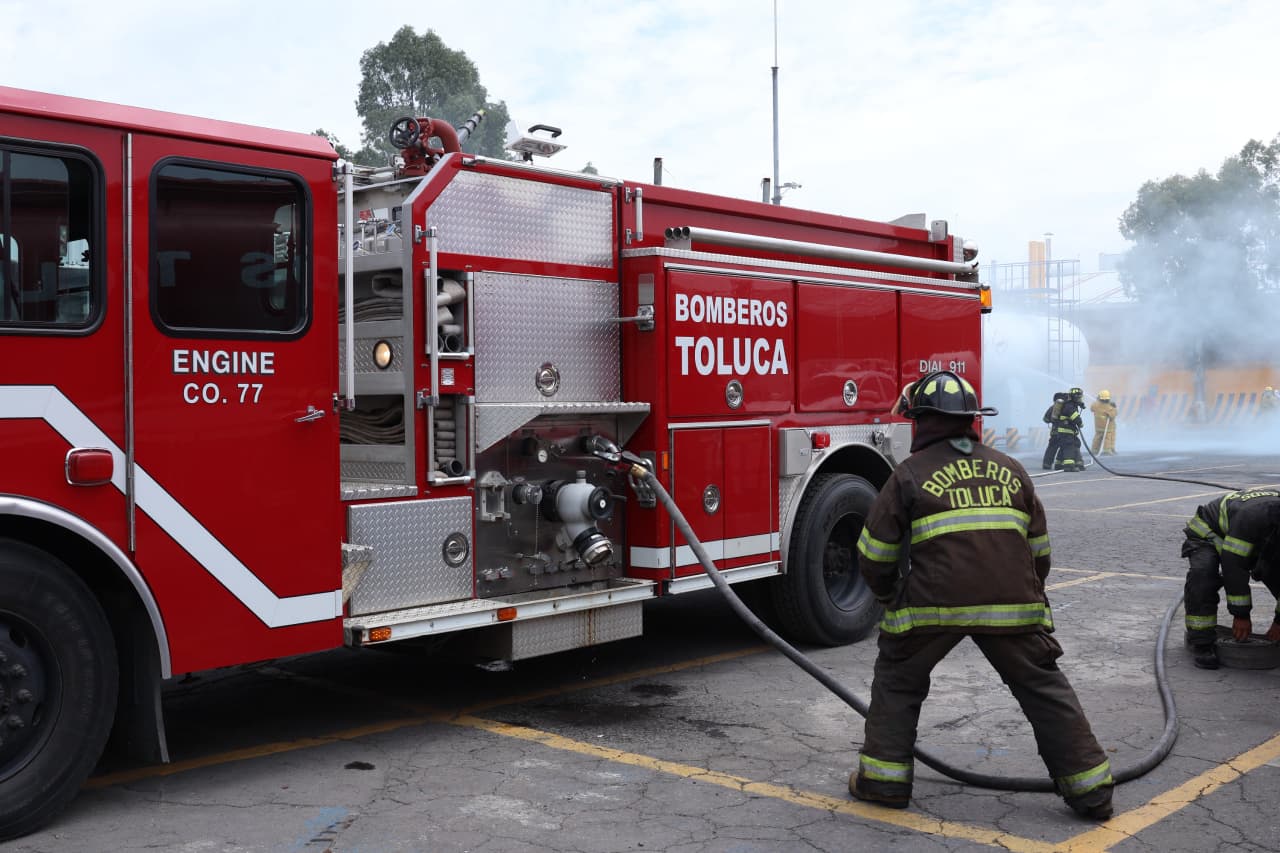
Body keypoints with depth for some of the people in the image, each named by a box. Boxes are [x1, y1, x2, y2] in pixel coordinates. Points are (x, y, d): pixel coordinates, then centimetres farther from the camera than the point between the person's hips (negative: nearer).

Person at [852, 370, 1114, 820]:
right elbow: (1039, 549, 21)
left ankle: (884, 778, 16)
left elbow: (875, 555, 7)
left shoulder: (910, 474, 5)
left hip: (933, 600, -3)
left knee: (897, 681, 16)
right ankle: (1090, 787, 17)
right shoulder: (1011, 470, 16)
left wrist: (889, 596, 25)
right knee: (1044, 687, 14)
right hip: (1011, 600, 3)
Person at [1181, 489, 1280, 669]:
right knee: (1202, 575, -33)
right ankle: (1201, 642, -26)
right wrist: (1241, 615, -30)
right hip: (1208, 532, -7)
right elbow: (1233, 567, -37)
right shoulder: (1251, 516, -41)